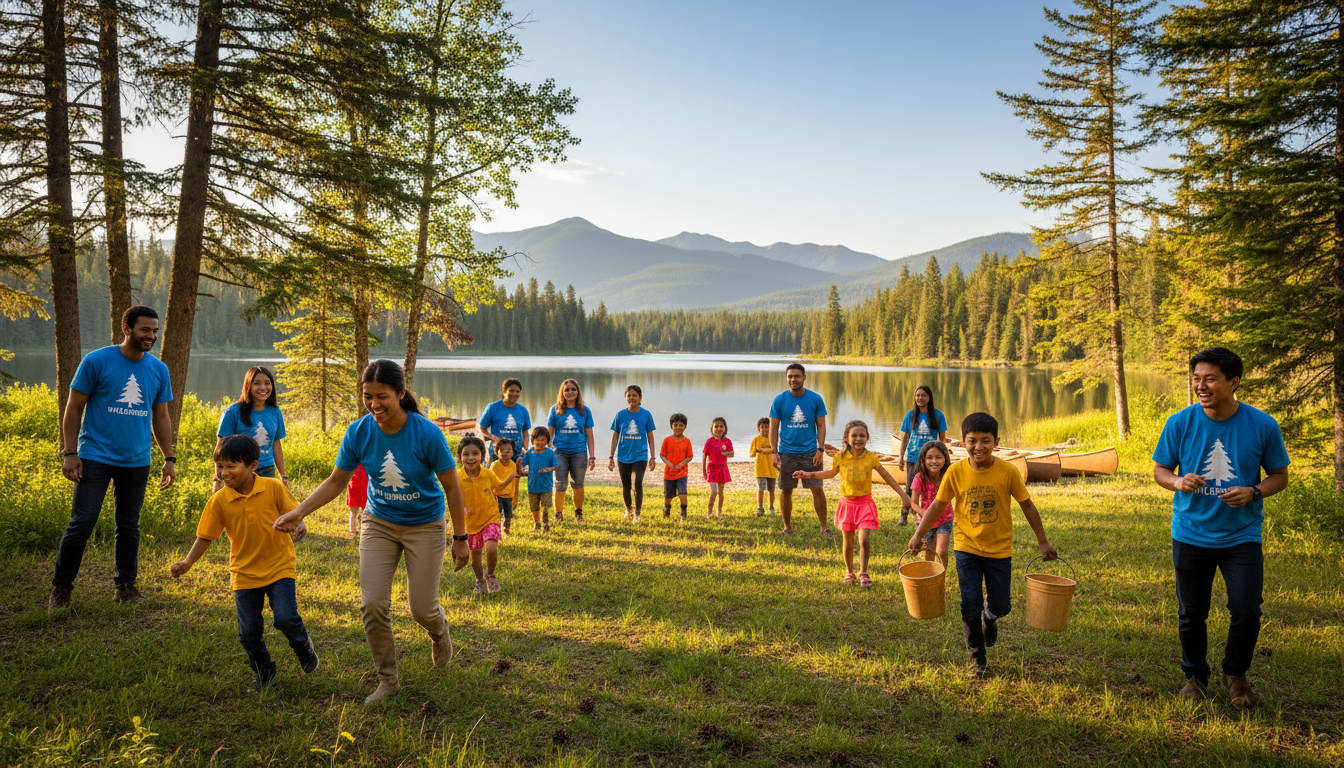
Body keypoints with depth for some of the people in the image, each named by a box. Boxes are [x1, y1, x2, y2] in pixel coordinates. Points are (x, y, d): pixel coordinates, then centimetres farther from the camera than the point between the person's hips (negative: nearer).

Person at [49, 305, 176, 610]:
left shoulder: (159, 370, 7)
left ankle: (126, 586, 23)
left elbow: (161, 418, 14)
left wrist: (169, 458, 10)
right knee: (82, 523, -5)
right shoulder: (96, 362, -5)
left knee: (129, 526, 11)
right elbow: (73, 408, -1)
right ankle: (61, 588, 10)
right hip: (95, 457, -4)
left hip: (137, 462, 4)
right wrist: (69, 453, -7)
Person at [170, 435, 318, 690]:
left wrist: (298, 525, -27)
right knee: (248, 632, 4)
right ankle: (264, 673, 31)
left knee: (286, 619, -16)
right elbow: (205, 536, 0)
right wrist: (187, 562, -13)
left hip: (279, 567, -2)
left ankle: (304, 648, 17)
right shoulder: (219, 501, -6)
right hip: (245, 573, 2)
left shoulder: (273, 488, -10)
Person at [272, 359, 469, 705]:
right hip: (379, 523, 3)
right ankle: (387, 678, 15)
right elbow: (336, 481, 0)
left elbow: (451, 486, -13)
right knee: (372, 603, -6)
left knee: (422, 609, 1)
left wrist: (460, 538, -8)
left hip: (425, 525, -3)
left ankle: (439, 632, 40)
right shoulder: (358, 432, -14)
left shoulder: (426, 433, -24)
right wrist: (298, 512, -12)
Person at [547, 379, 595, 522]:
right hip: (560, 452, -1)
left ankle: (578, 513, 24)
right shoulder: (555, 410, 4)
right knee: (560, 485, 1)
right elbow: (549, 433, 6)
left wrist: (592, 456, 4)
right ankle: (558, 515, 14)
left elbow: (589, 435, 7)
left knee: (578, 484, 8)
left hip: (579, 452, 1)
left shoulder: (585, 411, 5)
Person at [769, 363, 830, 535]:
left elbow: (821, 425, 4)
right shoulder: (779, 400, 0)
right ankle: (787, 526, 21)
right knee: (785, 491, 6)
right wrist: (773, 452, -6)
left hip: (810, 452, -1)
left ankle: (824, 526, 8)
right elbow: (773, 427, 3)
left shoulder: (815, 399, 0)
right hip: (786, 452, 1)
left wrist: (820, 449, -6)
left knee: (817, 489, -4)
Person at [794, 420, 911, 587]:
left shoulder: (871, 457, -8)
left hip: (865, 503, -1)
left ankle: (863, 572, 7)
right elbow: (832, 473, 13)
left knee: (863, 539, -12)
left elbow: (886, 477, 2)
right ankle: (849, 572, 28)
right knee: (848, 542, 9)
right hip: (847, 503, 1)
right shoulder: (841, 457, -6)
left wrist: (903, 495, 2)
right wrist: (808, 474, 8)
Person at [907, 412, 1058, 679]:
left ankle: (990, 615, 46)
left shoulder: (1008, 472, -13)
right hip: (966, 548, 0)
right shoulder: (955, 472, -11)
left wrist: (1042, 541, 3)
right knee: (970, 606, 0)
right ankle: (977, 659, 20)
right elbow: (938, 505, -2)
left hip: (999, 549, 0)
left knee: (1001, 606, 8)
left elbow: (1027, 506, -2)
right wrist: (919, 534, -9)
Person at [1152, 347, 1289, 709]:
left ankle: (1235, 673, 24)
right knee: (1191, 614, 9)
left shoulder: (1263, 426, -7)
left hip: (1242, 535, 0)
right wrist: (1178, 482, -21)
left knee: (1247, 610, -5)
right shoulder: (1179, 423, -8)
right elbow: (1159, 470, 2)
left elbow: (1280, 476, 3)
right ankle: (1195, 675, 33)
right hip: (1191, 535, 1)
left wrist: (1253, 492, -17)